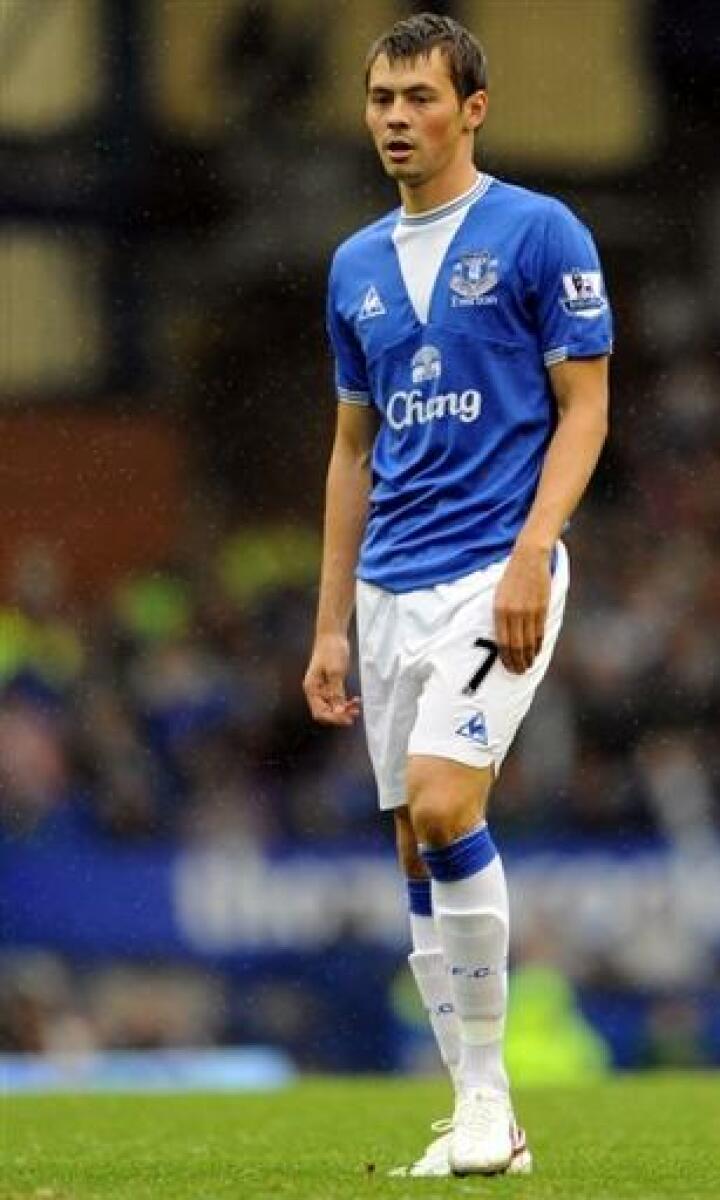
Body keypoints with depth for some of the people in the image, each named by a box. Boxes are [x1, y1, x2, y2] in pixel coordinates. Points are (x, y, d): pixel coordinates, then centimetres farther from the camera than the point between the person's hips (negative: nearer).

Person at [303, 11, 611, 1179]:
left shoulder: (539, 233, -4)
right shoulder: (357, 267, 14)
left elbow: (585, 405, -6)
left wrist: (532, 556, -18)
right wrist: (331, 625, 15)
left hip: (494, 572, -7)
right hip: (391, 589, 7)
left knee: (444, 808, -21)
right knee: (419, 851, 5)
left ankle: (489, 1102, -10)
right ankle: (481, 1121, 10)